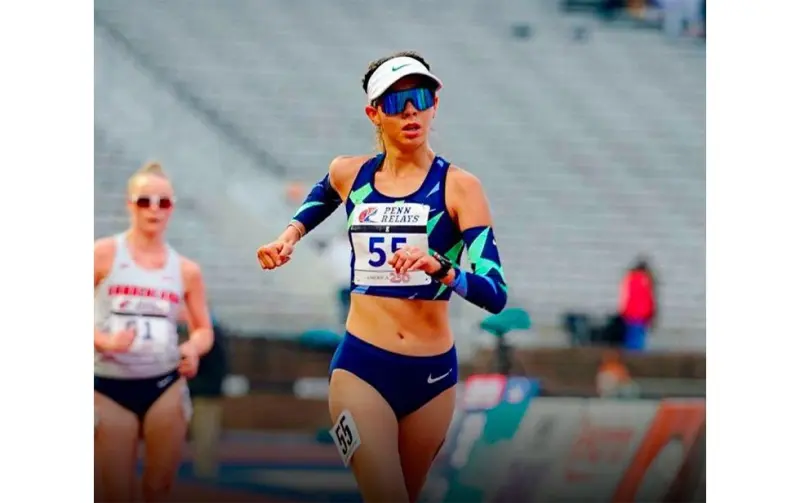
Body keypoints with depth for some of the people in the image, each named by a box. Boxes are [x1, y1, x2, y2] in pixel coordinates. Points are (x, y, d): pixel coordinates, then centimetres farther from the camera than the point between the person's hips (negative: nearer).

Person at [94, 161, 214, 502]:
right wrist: (104, 341, -24)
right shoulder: (103, 254, -5)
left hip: (165, 386, 3)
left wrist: (193, 348, -9)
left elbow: (204, 329, 13)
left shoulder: (186, 270, 5)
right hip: (109, 387, -3)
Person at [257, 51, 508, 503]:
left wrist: (438, 266, -31)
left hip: (433, 372, 0)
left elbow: (495, 294, -15)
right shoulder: (349, 174, 4)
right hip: (363, 366, 0)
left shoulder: (458, 186, -6)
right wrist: (290, 235, 14)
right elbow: (321, 197, 32)